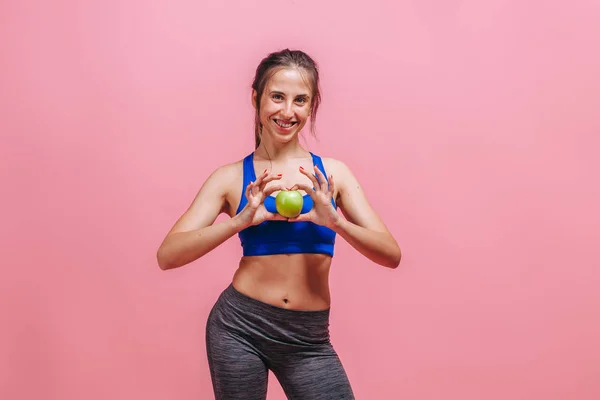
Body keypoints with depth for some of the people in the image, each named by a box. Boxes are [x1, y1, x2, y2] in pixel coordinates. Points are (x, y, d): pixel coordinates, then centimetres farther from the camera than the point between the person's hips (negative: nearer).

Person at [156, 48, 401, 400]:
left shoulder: (332, 173, 2)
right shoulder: (232, 177, -1)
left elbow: (392, 255, -3)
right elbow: (167, 255, -10)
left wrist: (336, 221, -20)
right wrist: (241, 220, -21)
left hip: (309, 339, 1)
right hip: (239, 327, -1)